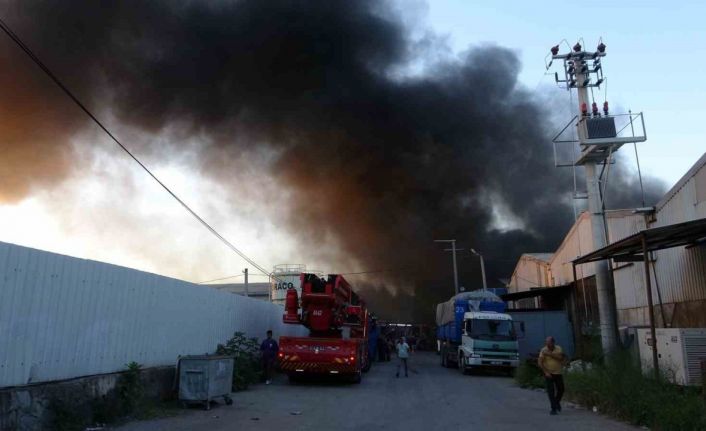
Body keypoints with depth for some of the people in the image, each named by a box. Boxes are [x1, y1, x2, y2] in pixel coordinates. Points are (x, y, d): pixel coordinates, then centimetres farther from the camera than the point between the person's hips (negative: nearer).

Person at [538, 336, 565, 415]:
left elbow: (561, 358, -23)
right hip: (548, 373, -3)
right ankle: (553, 409, 1)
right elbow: (540, 362, -14)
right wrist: (546, 372, -19)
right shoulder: (543, 350, -12)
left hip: (558, 373, 3)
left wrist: (549, 354, -29)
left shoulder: (558, 349, -6)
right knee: (550, 391, -7)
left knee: (561, 389, 11)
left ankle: (557, 402, 39)